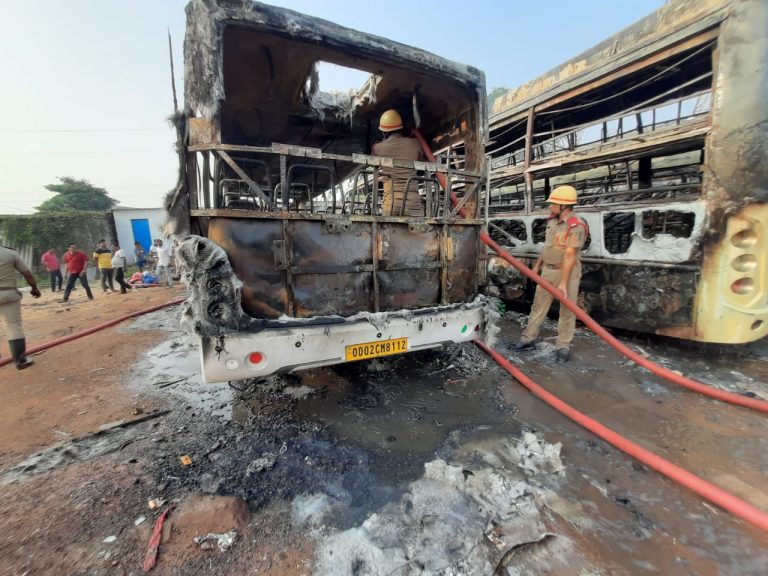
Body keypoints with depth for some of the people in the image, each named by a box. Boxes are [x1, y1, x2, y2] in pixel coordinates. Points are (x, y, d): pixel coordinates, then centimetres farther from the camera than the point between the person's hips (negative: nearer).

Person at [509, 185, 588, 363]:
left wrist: (563, 283, -25)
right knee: (538, 305, 11)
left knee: (567, 310, 3)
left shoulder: (576, 226, -19)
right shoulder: (552, 220, 6)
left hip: (568, 271, -7)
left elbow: (569, 256, -23)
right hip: (548, 270, 8)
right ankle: (529, 338, 21)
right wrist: (538, 264, 21)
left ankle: (563, 346, 14)